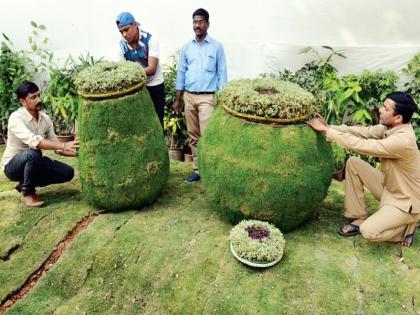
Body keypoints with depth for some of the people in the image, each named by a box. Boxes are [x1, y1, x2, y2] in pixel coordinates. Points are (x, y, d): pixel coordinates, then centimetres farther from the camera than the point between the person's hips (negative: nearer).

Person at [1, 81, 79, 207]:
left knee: (68, 172, -9)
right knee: (33, 153, -38)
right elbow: (33, 141, -40)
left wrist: (76, 152, -18)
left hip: (32, 163, 6)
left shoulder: (45, 118, -3)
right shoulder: (16, 118, -23)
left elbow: (55, 145, -2)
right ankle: (27, 193, -15)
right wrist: (64, 145, -46)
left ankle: (26, 183, 7)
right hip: (12, 165, -6)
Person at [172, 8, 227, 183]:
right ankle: (197, 169, 15)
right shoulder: (186, 47, 11)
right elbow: (181, 73, 12)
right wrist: (177, 99, 8)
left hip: (207, 97, -4)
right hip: (189, 97, 4)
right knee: (193, 136, 7)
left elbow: (222, 73, 1)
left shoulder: (217, 46, 2)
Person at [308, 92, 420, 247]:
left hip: (406, 201, -8)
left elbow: (360, 145, -33)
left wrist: (327, 130, -27)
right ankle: (359, 217, 5)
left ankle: (406, 227, 8)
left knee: (368, 231, -25)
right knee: (353, 163, -4)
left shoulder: (402, 140, -33)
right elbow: (363, 132, -6)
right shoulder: (390, 127, -7)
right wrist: (328, 127, -16)